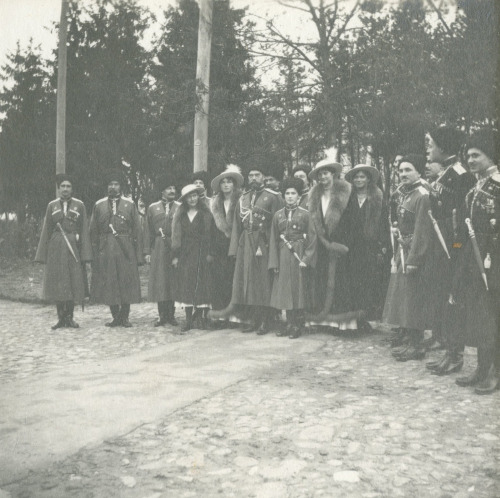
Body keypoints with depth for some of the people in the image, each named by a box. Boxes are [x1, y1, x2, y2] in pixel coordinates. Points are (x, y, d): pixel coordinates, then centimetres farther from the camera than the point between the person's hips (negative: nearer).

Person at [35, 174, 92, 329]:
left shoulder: (79, 205, 4)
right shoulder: (51, 206, 8)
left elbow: (84, 230, 1)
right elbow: (46, 230, 8)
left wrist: (85, 254, -7)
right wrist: (43, 255, 3)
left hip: (73, 247, -1)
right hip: (56, 248, 1)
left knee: (73, 282, 1)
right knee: (57, 283, 2)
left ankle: (69, 317, 12)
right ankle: (61, 318, 11)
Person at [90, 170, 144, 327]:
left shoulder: (130, 205, 7)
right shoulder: (99, 205, 9)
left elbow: (137, 230, 4)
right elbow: (93, 231, 9)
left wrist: (139, 255, -3)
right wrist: (94, 253, 0)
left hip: (126, 249, -1)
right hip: (105, 250, 1)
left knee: (127, 283, 0)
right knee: (108, 284, 2)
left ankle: (124, 317, 12)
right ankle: (115, 317, 14)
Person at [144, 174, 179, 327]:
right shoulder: (153, 208, 10)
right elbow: (148, 231, 9)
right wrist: (147, 251, 2)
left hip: (175, 248, -1)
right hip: (158, 248, 1)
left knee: (174, 281, 1)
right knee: (159, 281, 1)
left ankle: (171, 315, 10)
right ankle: (162, 315, 9)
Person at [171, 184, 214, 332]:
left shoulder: (205, 214, 4)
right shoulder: (180, 214, 11)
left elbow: (210, 234, 0)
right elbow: (176, 235, 8)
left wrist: (210, 253, -8)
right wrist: (175, 255, 2)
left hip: (201, 253, -2)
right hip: (185, 254, 2)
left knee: (202, 284, -3)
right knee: (185, 285, -2)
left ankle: (200, 316, 6)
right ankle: (188, 319, 2)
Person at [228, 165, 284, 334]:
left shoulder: (273, 197, 0)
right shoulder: (243, 198, 15)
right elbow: (237, 224, 13)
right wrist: (235, 248, 5)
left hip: (264, 243, -5)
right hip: (245, 244, 5)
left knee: (264, 281, -2)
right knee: (247, 282, 5)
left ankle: (265, 321, 5)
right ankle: (253, 320, 13)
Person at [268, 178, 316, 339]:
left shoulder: (305, 214, 0)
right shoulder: (278, 215, 8)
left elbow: (312, 238, -2)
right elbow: (274, 240, 8)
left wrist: (306, 259, -11)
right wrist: (274, 262, 2)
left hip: (299, 255, -3)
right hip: (283, 256, 3)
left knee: (299, 289, 1)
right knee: (285, 290, 6)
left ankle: (298, 326, 9)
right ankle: (289, 324, 16)